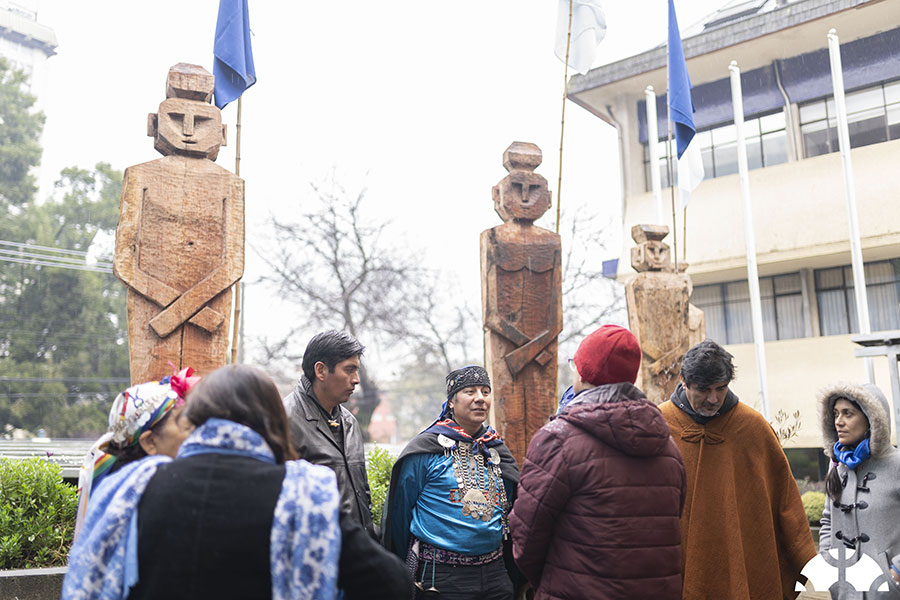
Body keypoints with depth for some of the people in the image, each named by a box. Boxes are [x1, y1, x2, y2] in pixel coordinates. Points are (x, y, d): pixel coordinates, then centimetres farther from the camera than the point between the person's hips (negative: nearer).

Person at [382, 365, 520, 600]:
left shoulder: (497, 450, 10)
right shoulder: (426, 450, -8)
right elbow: (400, 510, -2)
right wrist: (410, 566, 5)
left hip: (494, 572, 5)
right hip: (440, 576, -5)